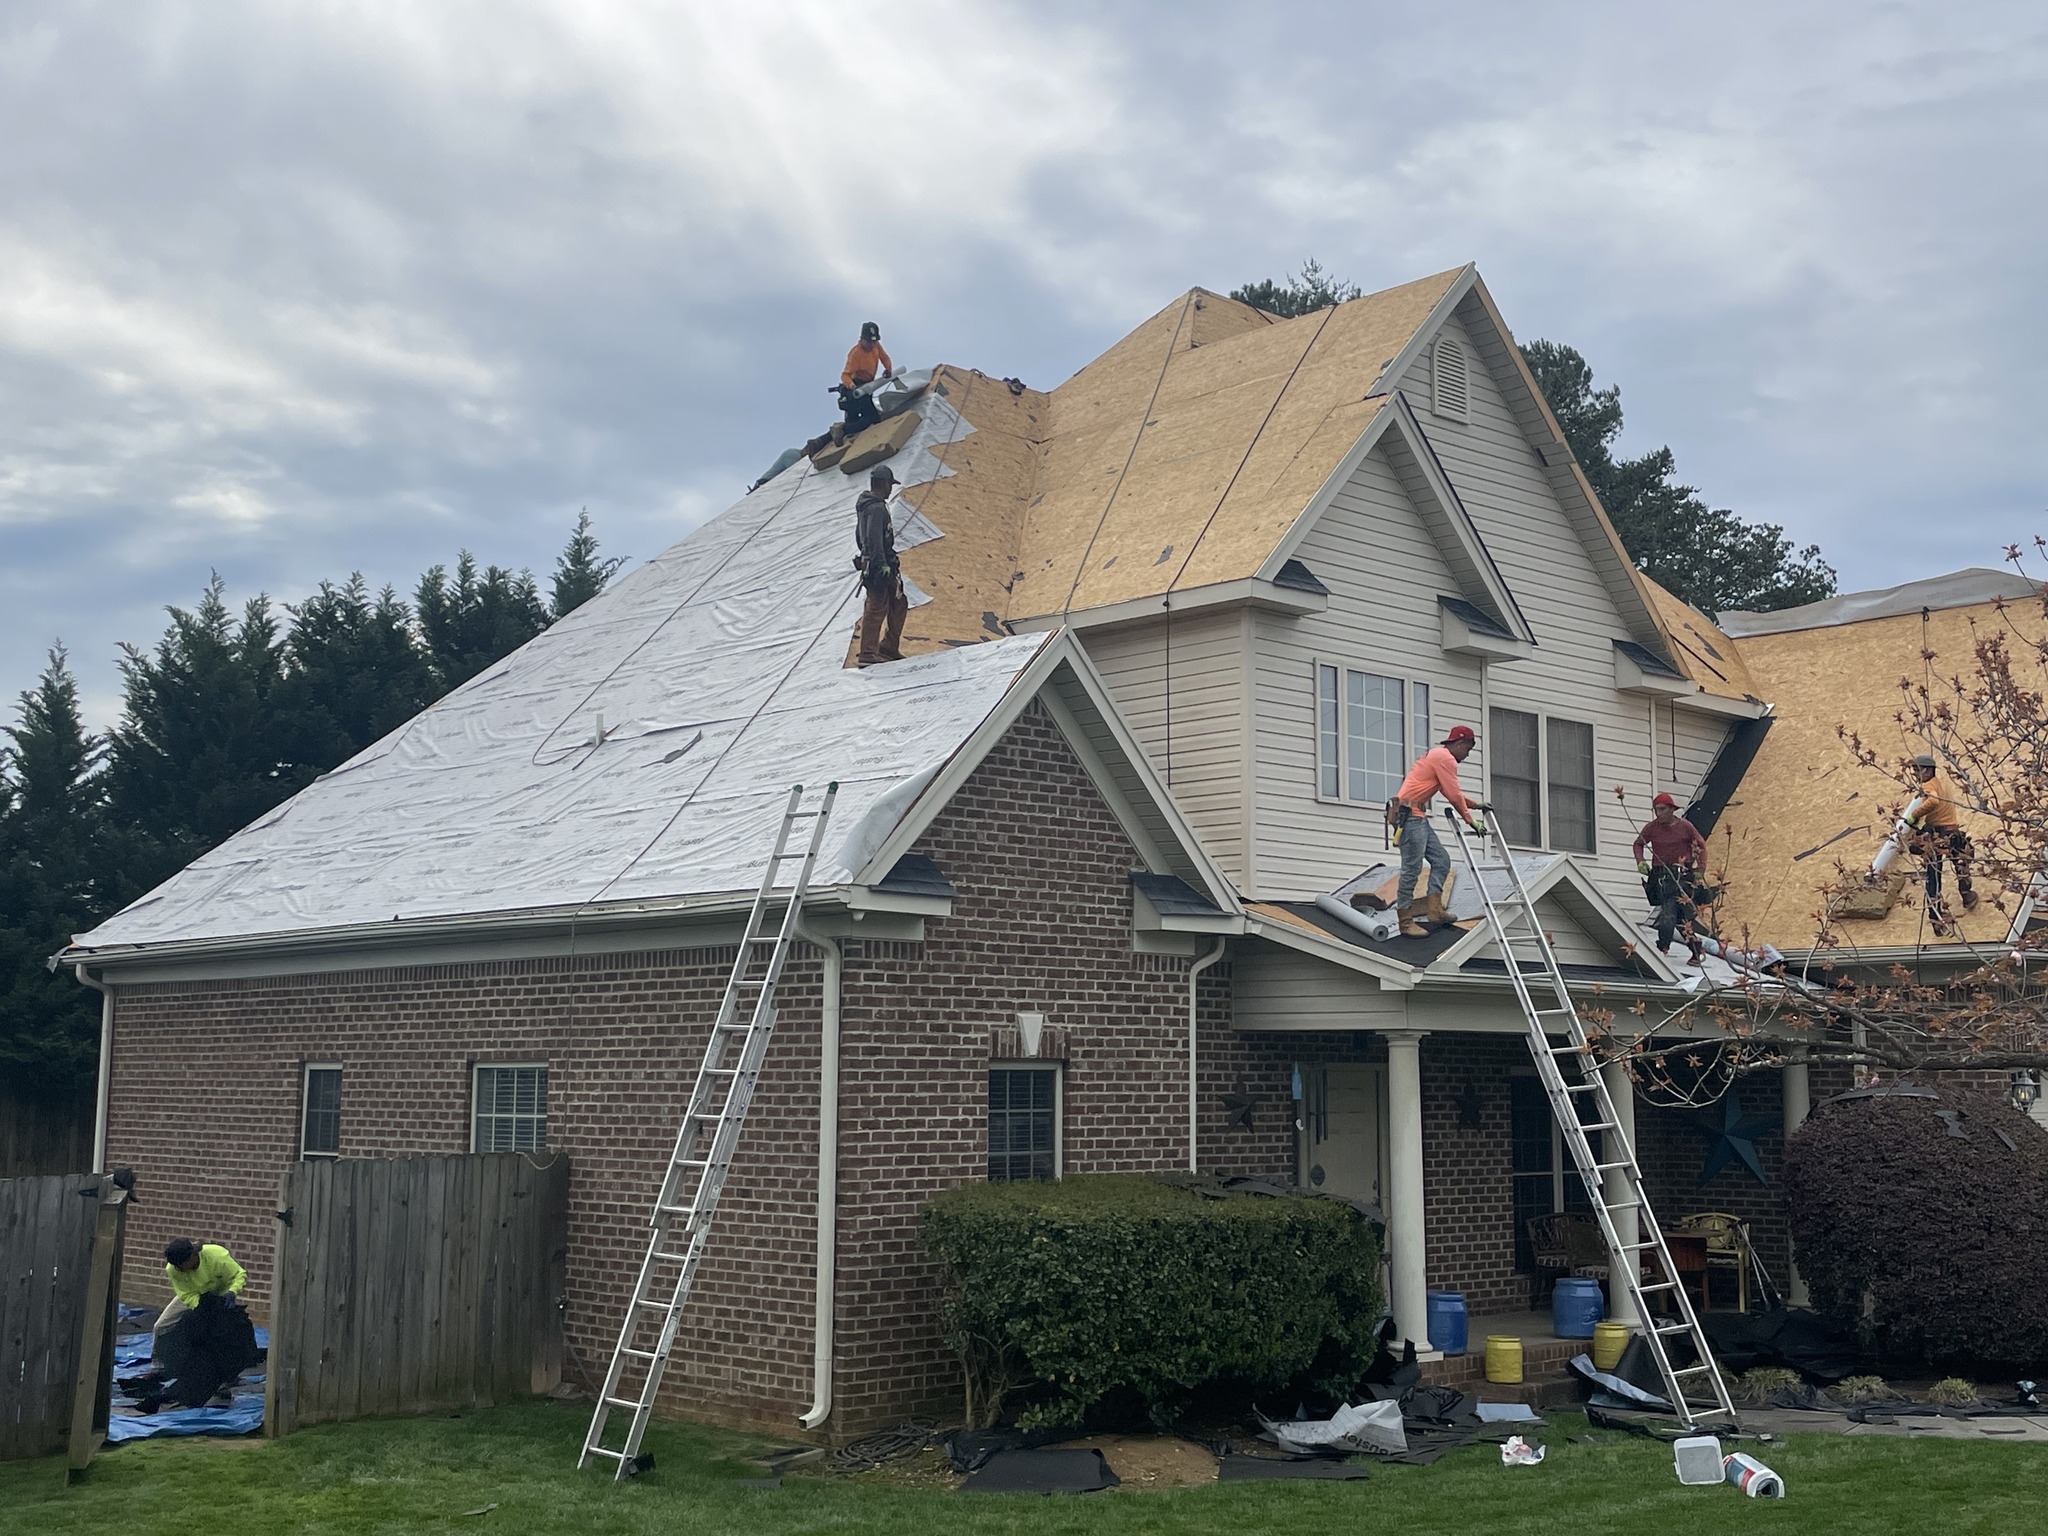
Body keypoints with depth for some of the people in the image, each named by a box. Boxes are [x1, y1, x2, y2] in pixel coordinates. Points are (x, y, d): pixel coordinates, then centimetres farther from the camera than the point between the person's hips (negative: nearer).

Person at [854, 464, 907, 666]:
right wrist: (882, 565, -26)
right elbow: (874, 538, -25)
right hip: (880, 566, -10)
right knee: (877, 609, -7)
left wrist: (866, 557, 33)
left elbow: (859, 536, 25)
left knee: (899, 604, 16)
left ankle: (889, 648, 20)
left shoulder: (864, 505, 15)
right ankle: (867, 655, -6)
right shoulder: (877, 508, -17)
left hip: (870, 563, 10)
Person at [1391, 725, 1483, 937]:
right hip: (1409, 814, -11)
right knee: (1412, 868, -10)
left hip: (1418, 816, 11)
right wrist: (1471, 821, 1)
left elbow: (1450, 792, 32)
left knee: (1441, 860, 8)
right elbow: (1454, 796, -10)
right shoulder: (1445, 758, -10)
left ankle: (1434, 910, 4)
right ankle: (1406, 923, -8)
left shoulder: (1438, 756, 23)